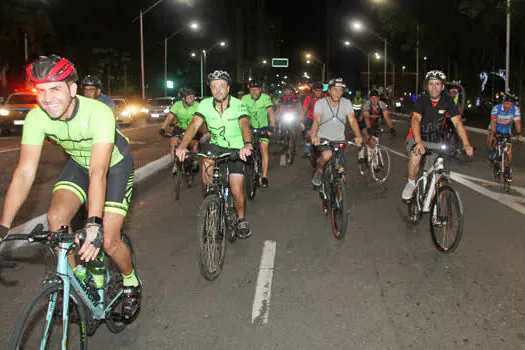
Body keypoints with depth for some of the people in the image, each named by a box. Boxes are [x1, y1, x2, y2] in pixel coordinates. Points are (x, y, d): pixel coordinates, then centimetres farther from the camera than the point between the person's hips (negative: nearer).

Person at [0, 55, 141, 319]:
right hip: (79, 163, 4)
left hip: (115, 165, -4)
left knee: (108, 241, -12)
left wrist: (94, 224, -55)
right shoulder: (36, 118, -23)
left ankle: (131, 282, 20)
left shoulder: (98, 113, -36)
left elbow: (98, 172, -44)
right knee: (56, 217, -20)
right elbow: (25, 173, -25)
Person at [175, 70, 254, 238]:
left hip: (236, 149, -2)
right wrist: (182, 146, -41)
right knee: (206, 165, -30)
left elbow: (244, 125, -35)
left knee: (236, 191, -10)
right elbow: (194, 125, -23)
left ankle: (241, 219, 20)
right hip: (216, 145, 2)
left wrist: (247, 144, -56)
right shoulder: (205, 104, -13)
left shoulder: (238, 105, -19)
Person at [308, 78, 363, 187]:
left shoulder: (346, 103, -5)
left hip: (339, 140, 3)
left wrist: (358, 136, -33)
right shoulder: (320, 103, -12)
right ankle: (319, 172, -2)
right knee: (327, 154, -33)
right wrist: (314, 136, -45)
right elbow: (316, 120, -25)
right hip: (323, 138, -3)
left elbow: (352, 120, -15)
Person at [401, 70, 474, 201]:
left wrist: (466, 144, -31)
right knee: (416, 154, -34)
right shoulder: (422, 100, -16)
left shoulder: (447, 102, -9)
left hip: (435, 141, 3)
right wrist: (418, 142, -49)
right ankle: (411, 183, -8)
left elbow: (457, 122, -17)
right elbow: (415, 120, -31)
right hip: (417, 138, -2)